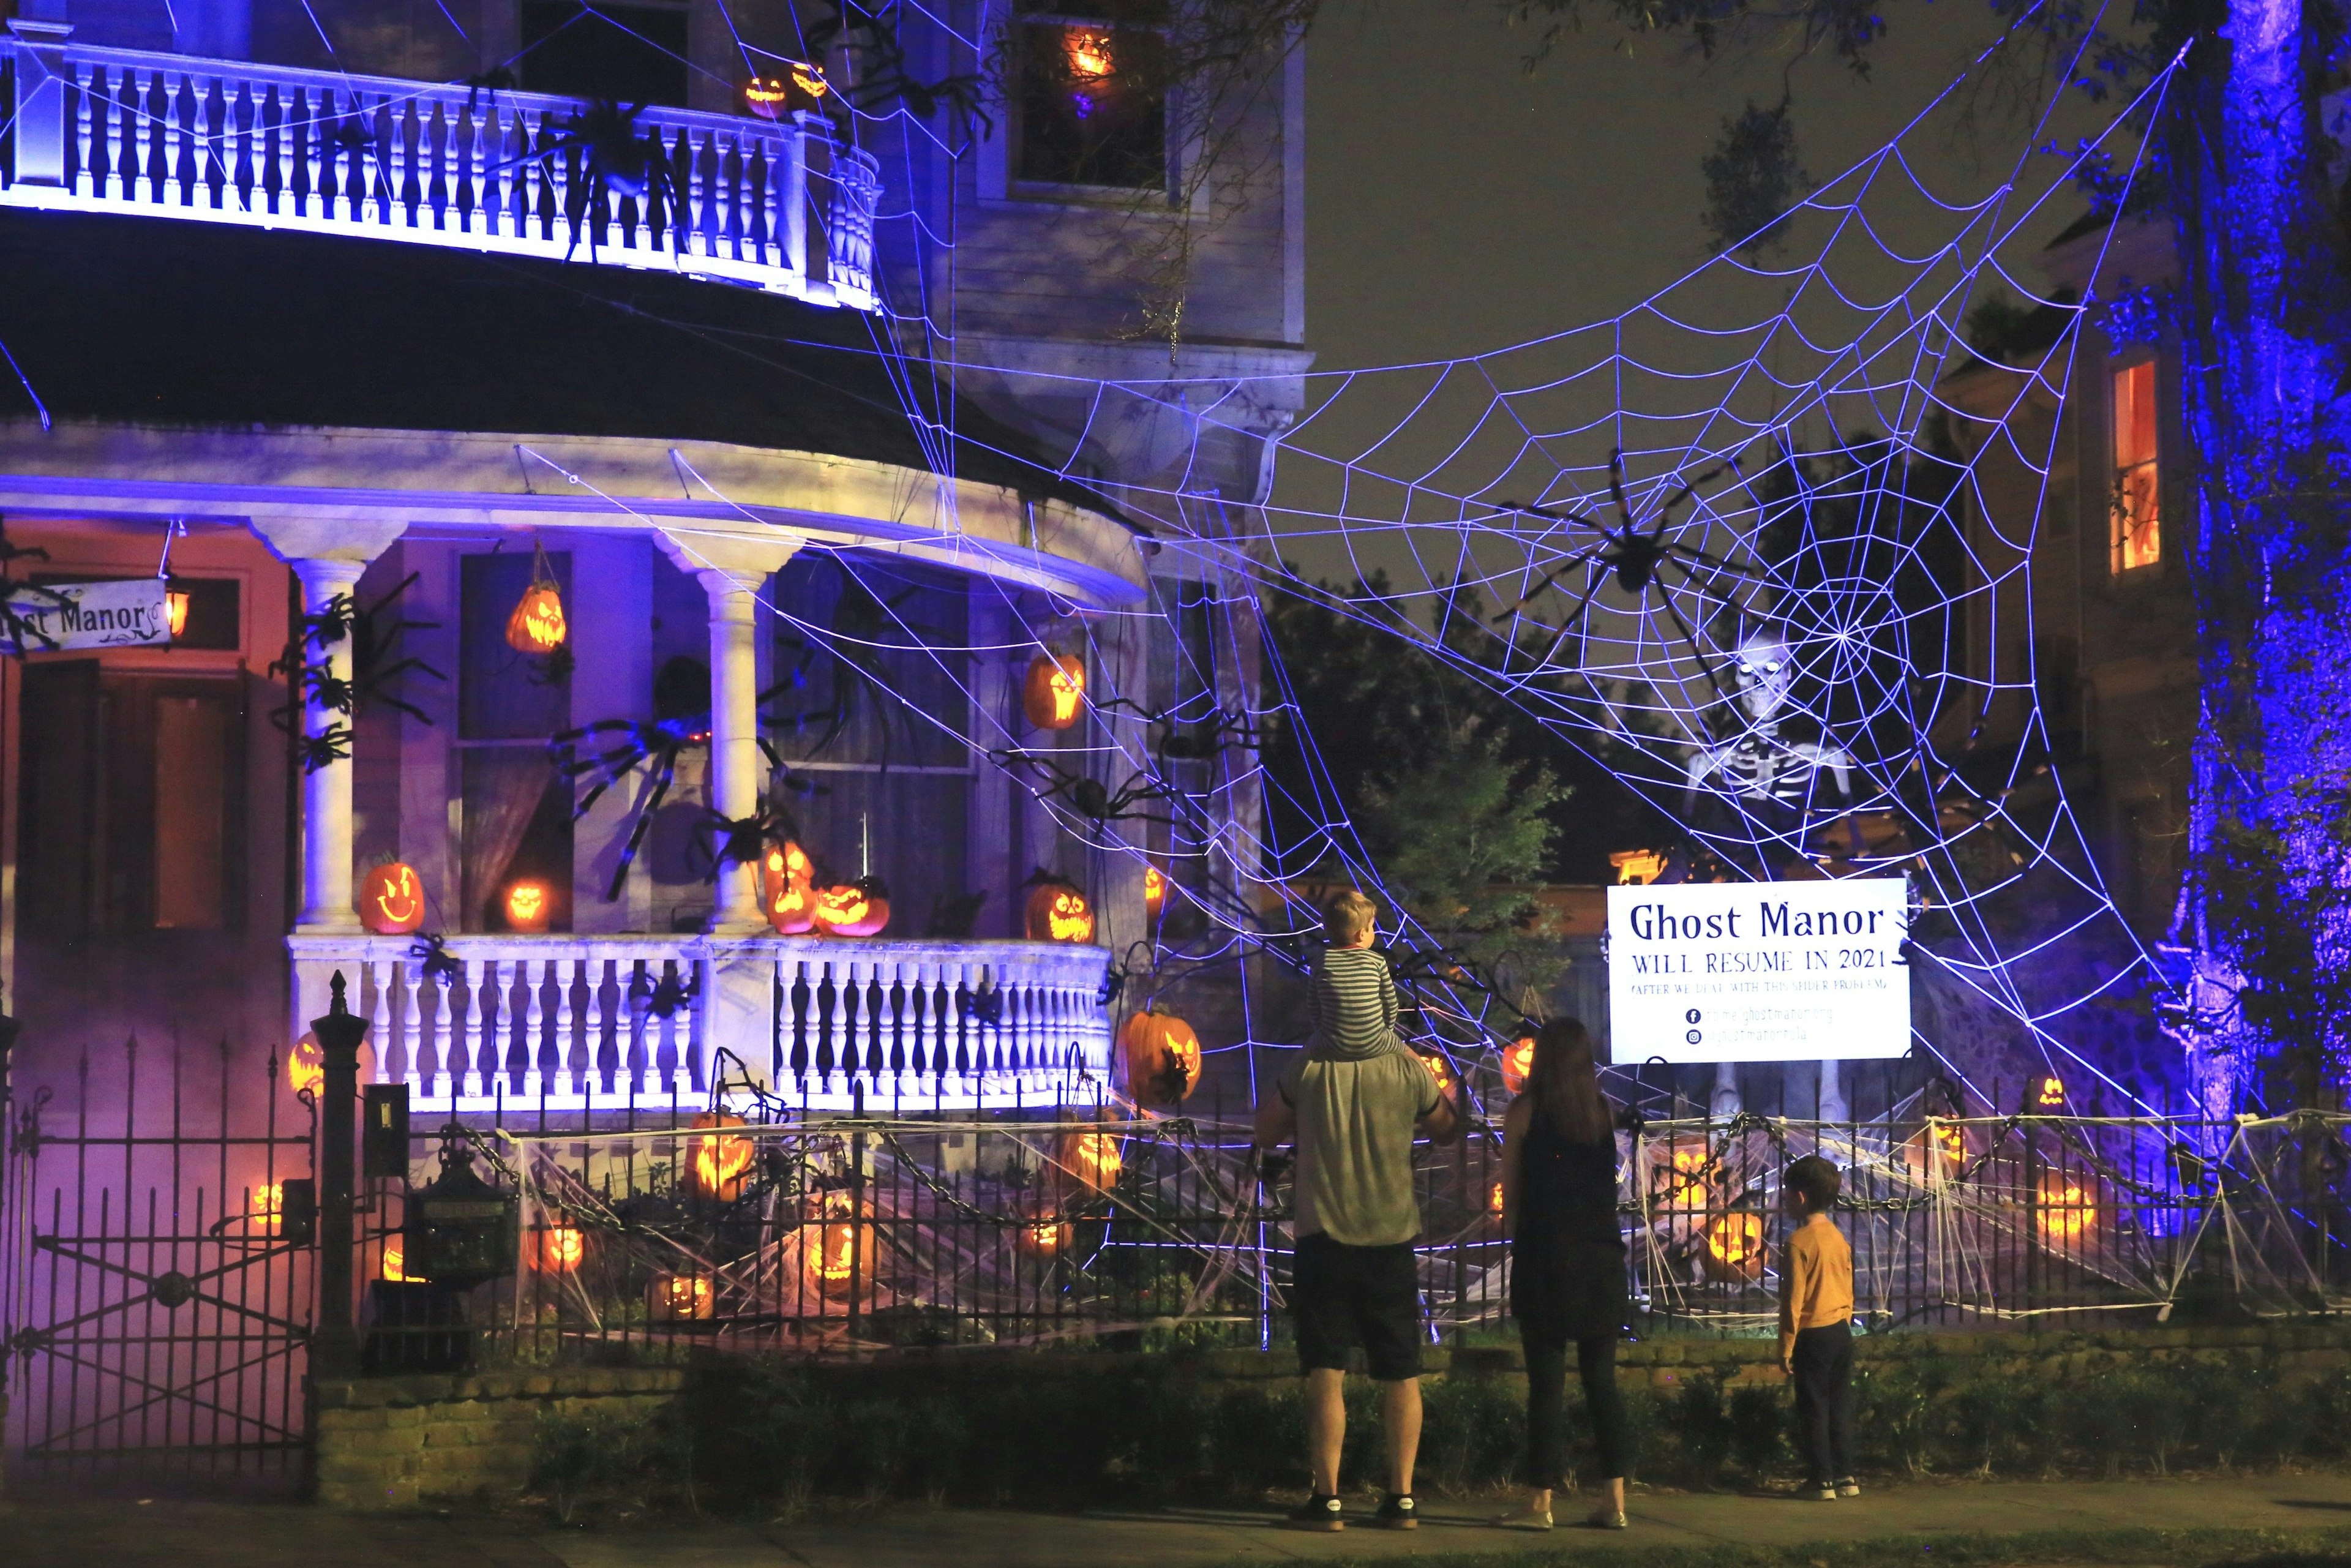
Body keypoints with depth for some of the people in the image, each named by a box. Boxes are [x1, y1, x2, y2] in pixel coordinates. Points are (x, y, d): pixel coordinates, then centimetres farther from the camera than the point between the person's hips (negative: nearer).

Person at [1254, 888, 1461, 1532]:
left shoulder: (1308, 1069, -6)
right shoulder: (1408, 1069, -2)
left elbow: (1266, 1134, 7)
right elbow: (1447, 1129, 13)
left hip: (1324, 1234, -1)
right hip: (1392, 1236, 2)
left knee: (1326, 1372, 0)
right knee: (1400, 1373, 8)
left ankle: (1327, 1499, -2)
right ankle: (1402, 1498, 9)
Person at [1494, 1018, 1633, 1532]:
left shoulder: (1525, 1112, -4)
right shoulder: (1604, 1112, 4)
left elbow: (1510, 1193, 2)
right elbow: (1606, 1184, 11)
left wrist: (1513, 1231, 18)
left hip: (1546, 1258, -3)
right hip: (1602, 1256, 3)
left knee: (1546, 1380, 0)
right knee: (1601, 1378, 9)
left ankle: (1540, 1502, 2)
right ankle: (1614, 1499, 8)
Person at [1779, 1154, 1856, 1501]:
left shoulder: (1799, 1241, -15)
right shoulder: (1838, 1237, 8)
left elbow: (1794, 1300, -15)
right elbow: (1847, 1290, 14)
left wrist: (1786, 1348, -10)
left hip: (1813, 1335, -7)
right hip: (1841, 1331, 7)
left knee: (1813, 1409, 0)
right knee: (1840, 1406, 12)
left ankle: (1821, 1479, 2)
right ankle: (1845, 1476, 15)